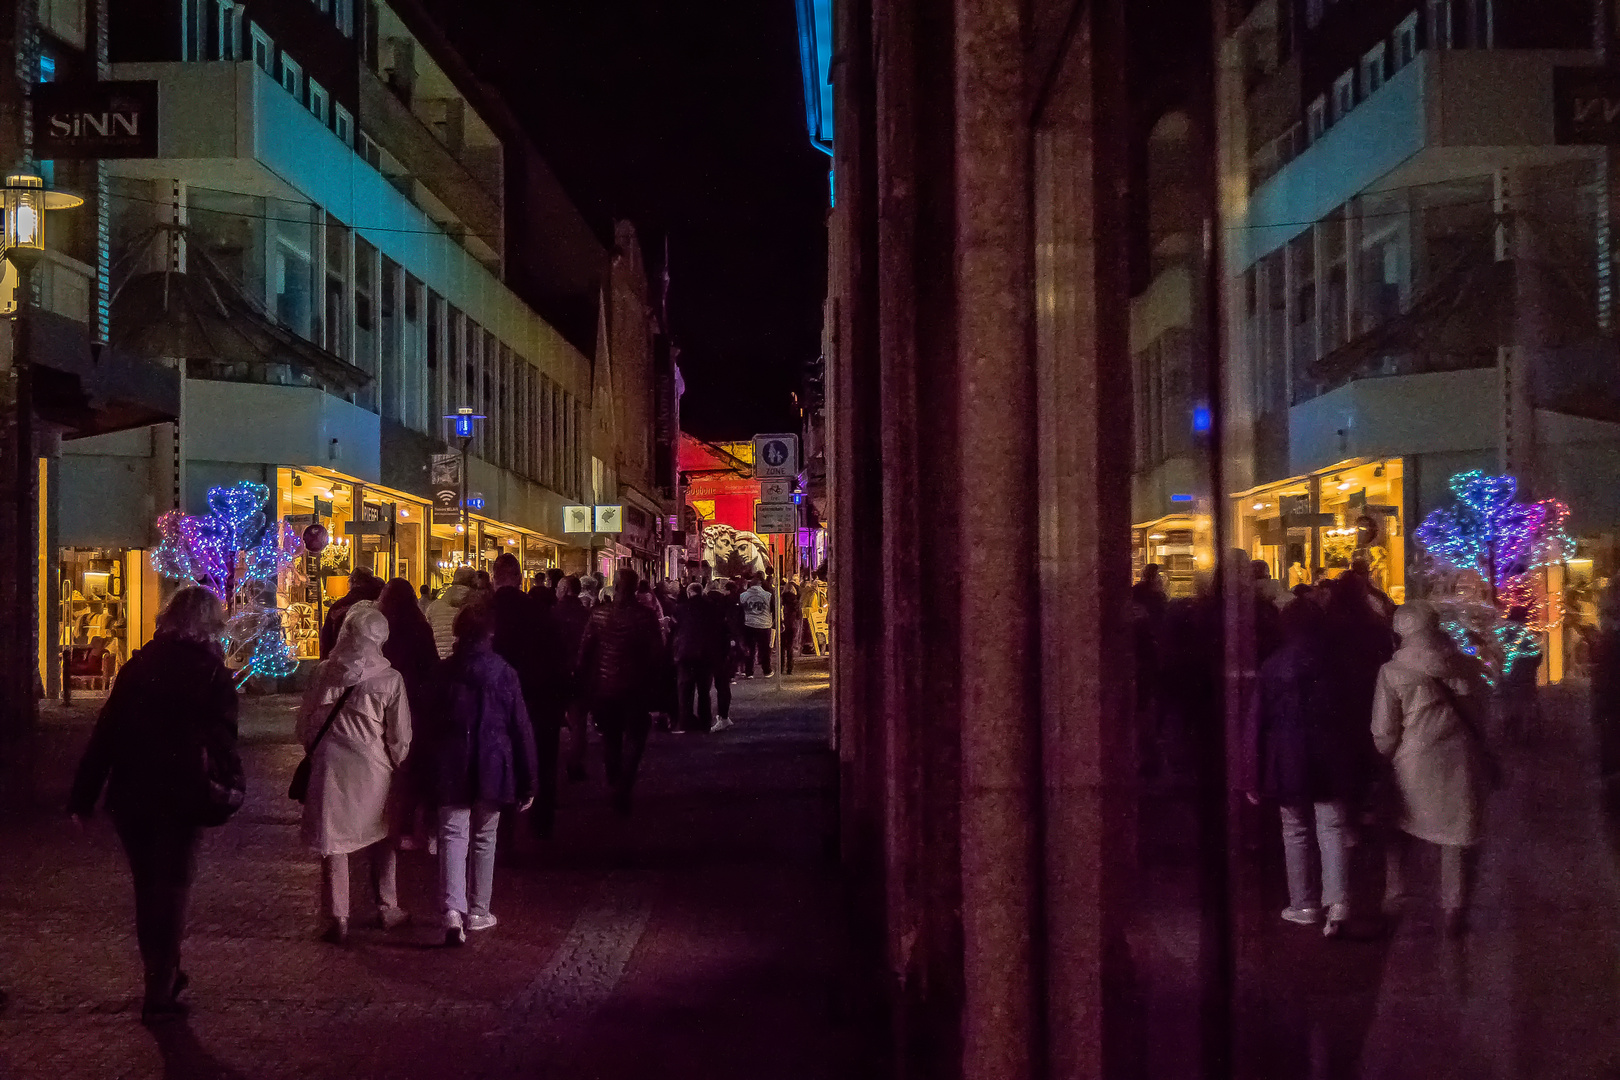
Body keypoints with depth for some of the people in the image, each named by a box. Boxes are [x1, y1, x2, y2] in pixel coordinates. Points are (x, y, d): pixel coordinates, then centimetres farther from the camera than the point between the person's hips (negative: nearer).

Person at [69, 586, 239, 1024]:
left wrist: (83, 795, 5)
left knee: (148, 889, 20)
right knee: (172, 890, 7)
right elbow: (223, 740, -12)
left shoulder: (139, 663, 3)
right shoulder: (211, 670, -8)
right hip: (179, 797, -4)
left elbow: (105, 730, 2)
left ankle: (162, 978, 32)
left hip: (129, 795, 4)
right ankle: (159, 995, 7)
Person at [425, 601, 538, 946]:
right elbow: (521, 729, -5)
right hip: (492, 769, 0)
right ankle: (478, 911, 22)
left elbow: (428, 724, 3)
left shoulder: (442, 672, -3)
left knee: (452, 835, 1)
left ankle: (453, 908, -17)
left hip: (450, 770, 0)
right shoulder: (504, 672, -7)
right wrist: (528, 782, 1)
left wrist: (429, 770, 14)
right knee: (484, 839, 14)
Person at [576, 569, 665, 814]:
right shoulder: (646, 617, -12)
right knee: (634, 738, 8)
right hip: (635, 688, -2)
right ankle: (623, 790, -4)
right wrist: (654, 690, -1)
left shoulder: (599, 614, -6)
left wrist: (586, 683, 6)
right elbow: (656, 655, -11)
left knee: (610, 738, 19)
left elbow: (585, 650, -4)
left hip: (604, 686, 2)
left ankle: (615, 786, 29)